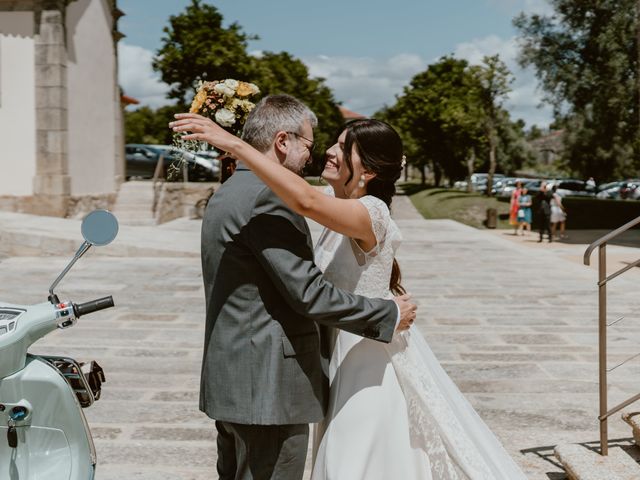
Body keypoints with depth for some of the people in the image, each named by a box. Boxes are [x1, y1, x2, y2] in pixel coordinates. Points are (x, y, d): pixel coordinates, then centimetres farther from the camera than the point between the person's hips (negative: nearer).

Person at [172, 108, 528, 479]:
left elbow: (305, 201, -44)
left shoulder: (371, 212, -28)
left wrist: (234, 144, -46)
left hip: (370, 363, -9)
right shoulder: (339, 204, 0)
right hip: (344, 353, 9)